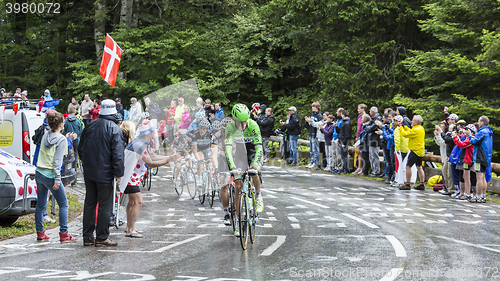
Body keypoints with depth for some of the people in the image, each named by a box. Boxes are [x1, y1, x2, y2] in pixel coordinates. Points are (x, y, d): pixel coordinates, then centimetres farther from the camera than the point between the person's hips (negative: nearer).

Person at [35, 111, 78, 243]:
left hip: (39, 173, 7)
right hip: (50, 175, -7)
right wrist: (57, 180, -16)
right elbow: (57, 161, -16)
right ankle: (63, 234, -2)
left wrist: (68, 138, 23)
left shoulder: (46, 135, 7)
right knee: (63, 204, 2)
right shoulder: (61, 140, -12)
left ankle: (40, 233, 19)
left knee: (40, 204, 14)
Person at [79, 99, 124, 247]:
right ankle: (102, 237, 3)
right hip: (104, 174, -6)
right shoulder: (115, 129, -11)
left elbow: (80, 149, 16)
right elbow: (118, 153, -15)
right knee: (105, 205, 1)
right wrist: (118, 173, -10)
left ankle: (87, 237, 14)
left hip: (88, 173, 6)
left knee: (89, 204, 12)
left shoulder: (89, 127, 7)